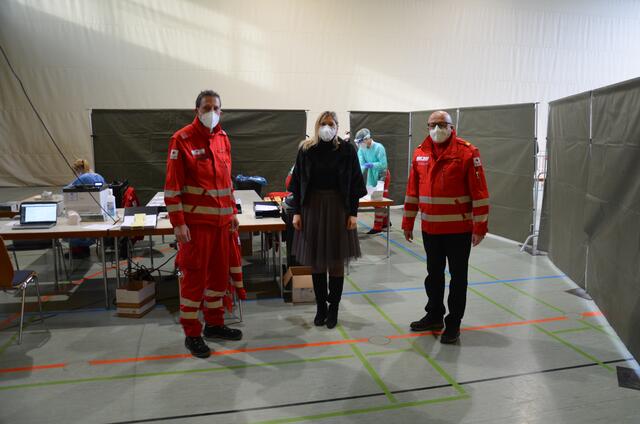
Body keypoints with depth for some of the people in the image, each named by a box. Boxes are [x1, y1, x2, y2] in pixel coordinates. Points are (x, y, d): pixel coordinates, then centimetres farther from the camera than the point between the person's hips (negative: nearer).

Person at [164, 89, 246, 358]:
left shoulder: (223, 138, 10)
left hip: (222, 220, 7)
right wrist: (178, 223, -16)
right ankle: (192, 334, 15)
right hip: (195, 221, -6)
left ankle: (214, 324, 30)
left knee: (220, 272, 13)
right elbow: (172, 186, -12)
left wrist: (233, 212, 15)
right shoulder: (182, 140, -9)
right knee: (194, 276, 2)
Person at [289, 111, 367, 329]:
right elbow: (298, 182, 4)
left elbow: (354, 183, 0)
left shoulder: (347, 150, 0)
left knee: (336, 260, 4)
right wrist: (296, 211, -1)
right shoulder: (306, 149, 3)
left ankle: (333, 308, 18)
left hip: (338, 207, -1)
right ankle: (320, 307, 21)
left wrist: (353, 213, -6)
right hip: (312, 206, 2)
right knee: (316, 260, 7)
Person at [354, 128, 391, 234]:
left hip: (382, 175, -7)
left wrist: (371, 165, -36)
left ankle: (377, 226, -1)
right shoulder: (361, 149, -6)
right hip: (372, 176, 7)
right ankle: (385, 222, 28)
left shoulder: (379, 148, -23)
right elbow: (360, 164, -14)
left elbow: (384, 164, -26)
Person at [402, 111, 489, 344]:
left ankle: (453, 323, 21)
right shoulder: (420, 153, 5)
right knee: (434, 273, 17)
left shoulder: (467, 152, -10)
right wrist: (408, 223, 10)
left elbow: (479, 192, -11)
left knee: (457, 276, 8)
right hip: (430, 228, 5)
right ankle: (434, 315, 34)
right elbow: (412, 190, 9)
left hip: (459, 228, -5)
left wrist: (480, 227, -13)